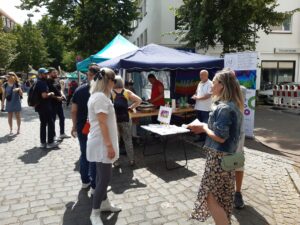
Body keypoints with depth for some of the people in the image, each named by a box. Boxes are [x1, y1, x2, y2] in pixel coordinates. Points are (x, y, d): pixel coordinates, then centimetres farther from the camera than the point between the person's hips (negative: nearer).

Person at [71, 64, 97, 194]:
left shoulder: (79, 90, 1)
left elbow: (73, 111, 2)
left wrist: (74, 126, 13)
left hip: (82, 127, 5)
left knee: (84, 154, 19)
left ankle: (85, 181, 31)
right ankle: (94, 186, 11)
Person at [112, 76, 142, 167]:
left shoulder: (111, 92, -3)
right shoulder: (127, 92, 1)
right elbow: (139, 100, -3)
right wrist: (130, 108, 2)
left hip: (114, 119, -1)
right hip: (125, 118, 1)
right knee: (128, 140, 12)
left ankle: (116, 161, 16)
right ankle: (131, 160, 18)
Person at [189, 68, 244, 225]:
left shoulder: (223, 108, -22)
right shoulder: (233, 105, 9)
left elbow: (220, 137, -24)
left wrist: (204, 128, -9)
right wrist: (205, 127, 8)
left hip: (219, 158, -10)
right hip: (227, 156, 10)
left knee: (210, 197, 2)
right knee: (222, 198, 21)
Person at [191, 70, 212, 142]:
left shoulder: (210, 84, -11)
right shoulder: (200, 83, 13)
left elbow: (208, 95, -19)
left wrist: (197, 98, -15)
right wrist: (194, 96, -2)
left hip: (205, 108, -7)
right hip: (198, 107, 7)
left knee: (205, 123, 0)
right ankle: (201, 136, 25)